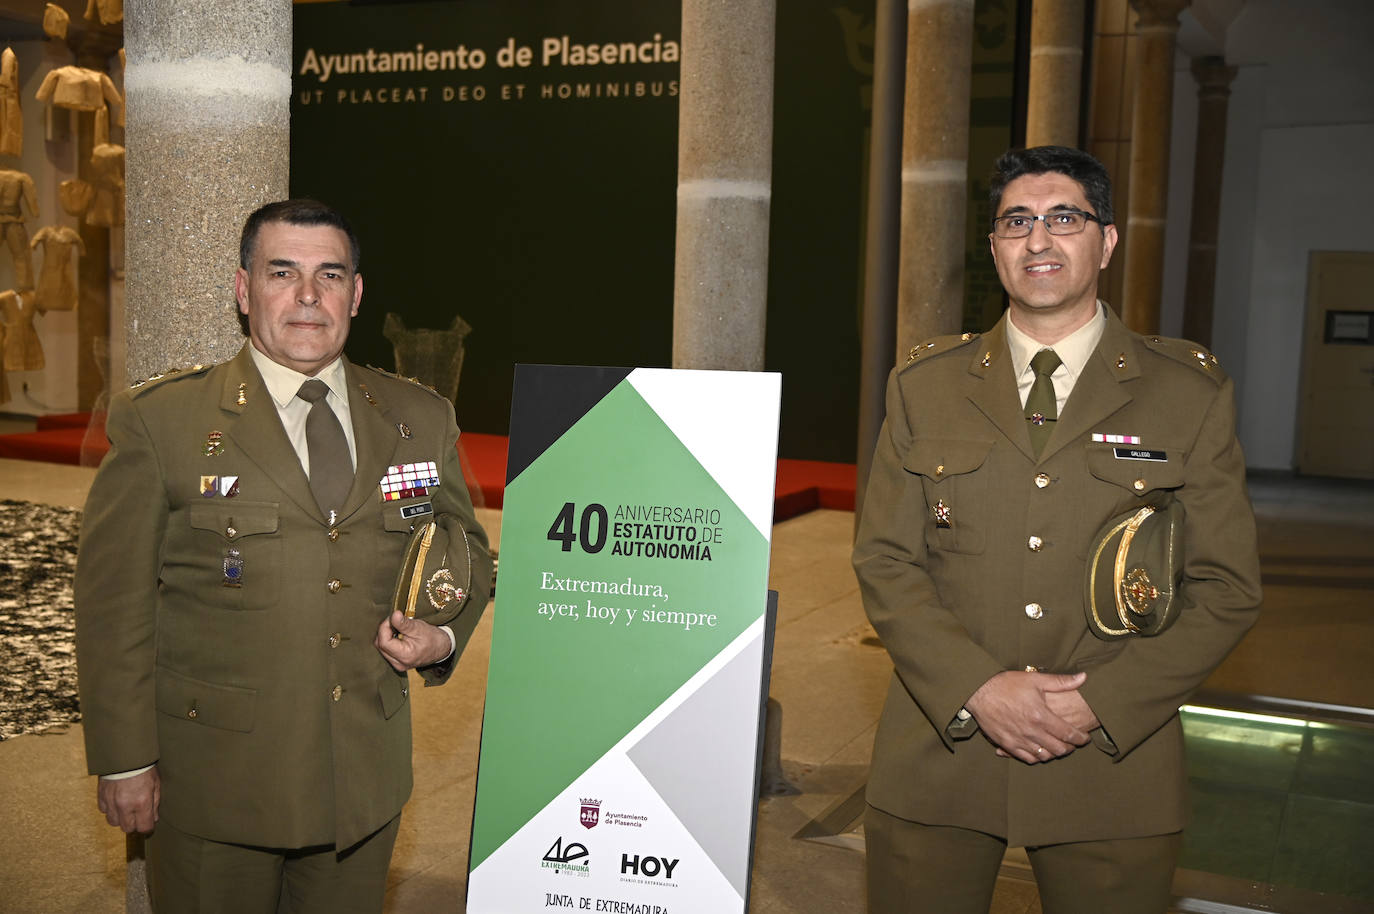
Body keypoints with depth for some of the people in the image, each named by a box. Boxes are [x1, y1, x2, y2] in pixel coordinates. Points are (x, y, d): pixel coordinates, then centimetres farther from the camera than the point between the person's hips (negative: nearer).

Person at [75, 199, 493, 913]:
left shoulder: (422, 419, 4)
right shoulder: (159, 420, -6)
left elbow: (466, 552, 15)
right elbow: (114, 600, -5)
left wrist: (444, 633, -6)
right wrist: (125, 763, -6)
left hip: (367, 774, 3)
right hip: (213, 783, -3)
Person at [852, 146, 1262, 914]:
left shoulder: (1193, 394, 2)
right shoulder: (923, 387, 5)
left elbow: (1227, 588, 0)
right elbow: (886, 562, 2)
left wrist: (1099, 702, -11)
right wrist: (978, 689, -12)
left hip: (1113, 761, 0)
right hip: (939, 756, 1)